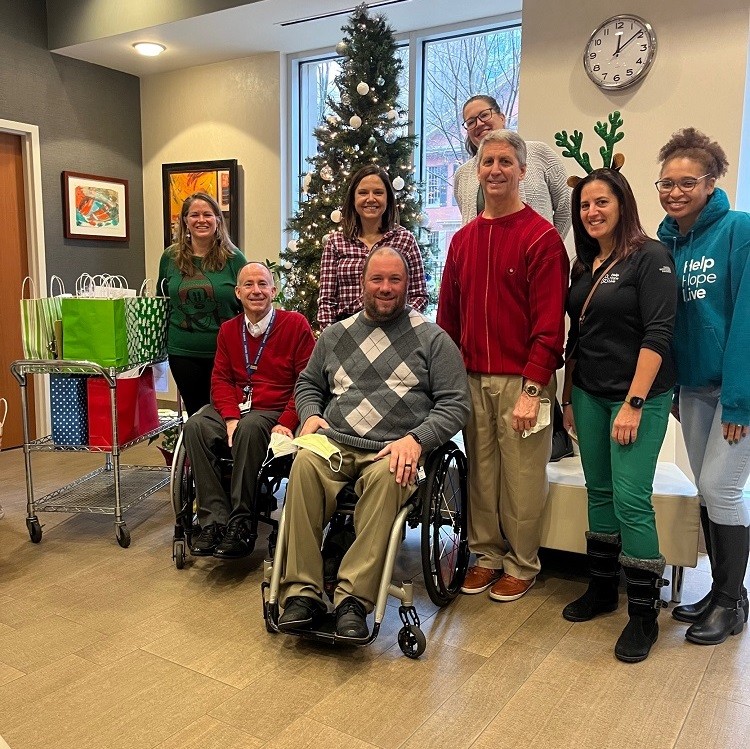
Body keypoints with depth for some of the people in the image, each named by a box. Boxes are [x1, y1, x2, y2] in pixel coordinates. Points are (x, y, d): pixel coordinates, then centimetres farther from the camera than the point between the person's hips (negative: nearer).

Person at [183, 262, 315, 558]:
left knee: (250, 428, -36)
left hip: (273, 413, -4)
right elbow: (221, 379, 11)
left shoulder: (295, 325, 0)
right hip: (234, 410, 5)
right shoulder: (228, 330, 16)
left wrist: (287, 422, -16)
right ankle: (214, 520, -23)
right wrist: (231, 417, -8)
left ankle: (239, 524, -26)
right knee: (195, 426, -24)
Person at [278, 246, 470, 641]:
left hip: (394, 451, -2)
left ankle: (354, 597, -30)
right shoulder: (335, 335, 20)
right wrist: (310, 415, 6)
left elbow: (455, 404, 3)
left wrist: (416, 439, -12)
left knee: (385, 477, -37)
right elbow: (307, 384, 29)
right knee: (305, 462, -31)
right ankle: (302, 590, -25)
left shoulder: (432, 339, 9)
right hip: (334, 442, 3)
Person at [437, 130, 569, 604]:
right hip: (472, 379, 5)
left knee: (522, 476, 5)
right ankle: (488, 554, 29)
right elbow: (448, 315, 13)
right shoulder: (463, 239, 11)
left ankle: (522, 564, 23)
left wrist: (532, 389, -16)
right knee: (480, 472, 13)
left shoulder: (542, 238, -6)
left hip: (521, 381, -5)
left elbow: (549, 322, -12)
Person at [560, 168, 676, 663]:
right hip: (589, 394, 7)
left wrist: (634, 404, -19)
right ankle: (602, 588, 26)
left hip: (639, 396, -6)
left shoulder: (650, 257, -8)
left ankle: (644, 613, 6)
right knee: (599, 493, 12)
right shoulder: (585, 265, 12)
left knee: (631, 500, -8)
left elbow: (657, 335, -15)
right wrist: (569, 395, 15)